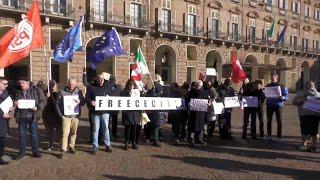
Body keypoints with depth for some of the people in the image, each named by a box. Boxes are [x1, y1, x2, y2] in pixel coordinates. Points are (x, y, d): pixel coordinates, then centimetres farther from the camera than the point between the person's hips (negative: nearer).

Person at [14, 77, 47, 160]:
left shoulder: (37, 90, -2)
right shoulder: (19, 92, 10)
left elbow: (43, 101, -4)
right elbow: (15, 101, 22)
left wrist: (37, 107, -21)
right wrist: (15, 103, -3)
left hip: (32, 116, -3)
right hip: (21, 116, 3)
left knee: (34, 134, 4)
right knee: (22, 134, 8)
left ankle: (35, 151, 16)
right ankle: (22, 152, 19)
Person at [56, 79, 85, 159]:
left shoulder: (79, 92, 8)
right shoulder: (62, 92, 1)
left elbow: (83, 102, 8)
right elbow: (57, 103, 1)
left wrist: (79, 101, -15)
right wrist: (60, 114, -6)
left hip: (76, 115, 3)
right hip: (66, 116, -2)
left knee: (74, 132, 10)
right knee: (65, 133, -6)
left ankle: (71, 146, 25)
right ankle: (63, 150, 0)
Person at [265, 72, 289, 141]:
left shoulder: (281, 86, 0)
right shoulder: (268, 86, 9)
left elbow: (287, 96, 0)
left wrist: (283, 97, -22)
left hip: (278, 105, -2)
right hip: (269, 105, 3)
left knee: (279, 121, -2)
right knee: (269, 120, 6)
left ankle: (279, 136, 5)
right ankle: (269, 135, 14)